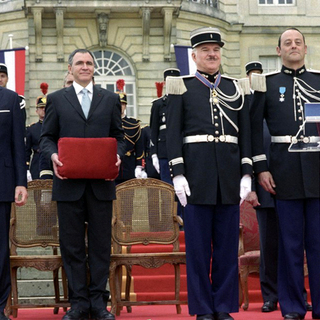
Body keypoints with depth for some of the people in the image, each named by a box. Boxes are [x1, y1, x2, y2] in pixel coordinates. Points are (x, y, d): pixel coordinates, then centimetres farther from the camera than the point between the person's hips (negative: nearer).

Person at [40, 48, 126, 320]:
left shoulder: (111, 99, 13)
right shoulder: (56, 99, 10)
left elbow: (118, 137, 13)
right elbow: (46, 138, 9)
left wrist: (118, 156, -7)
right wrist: (53, 155, -11)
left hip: (101, 182, 1)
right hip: (69, 182, 0)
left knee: (101, 243, 3)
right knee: (72, 244, 3)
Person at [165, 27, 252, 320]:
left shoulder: (236, 88, 14)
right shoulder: (182, 88, 6)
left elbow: (245, 134, 11)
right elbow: (173, 134, 0)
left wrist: (246, 173, 3)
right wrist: (177, 174, -9)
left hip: (230, 174, 3)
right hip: (197, 173, -3)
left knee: (228, 243, 5)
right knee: (198, 244, 1)